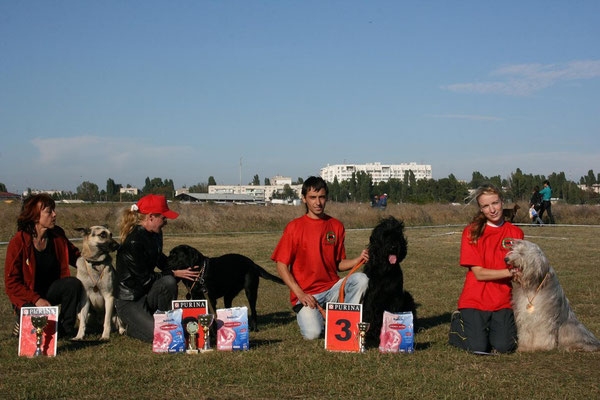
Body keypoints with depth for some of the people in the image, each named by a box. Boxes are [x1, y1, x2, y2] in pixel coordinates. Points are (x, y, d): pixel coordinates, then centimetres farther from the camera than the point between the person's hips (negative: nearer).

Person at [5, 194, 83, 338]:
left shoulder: (57, 235, -4)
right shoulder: (18, 242, -18)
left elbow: (75, 256, 11)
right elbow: (11, 283, -15)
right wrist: (36, 300, -26)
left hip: (51, 290, 5)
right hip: (27, 297, -5)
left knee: (74, 284, -25)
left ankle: (65, 329, -8)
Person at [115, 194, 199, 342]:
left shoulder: (155, 234, 4)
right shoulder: (133, 242, -24)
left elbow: (161, 261, 20)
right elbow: (144, 278, -21)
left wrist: (182, 267, 3)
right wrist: (174, 273, -17)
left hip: (147, 293, 8)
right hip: (128, 301, -8)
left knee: (169, 282, -24)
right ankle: (132, 326, 7)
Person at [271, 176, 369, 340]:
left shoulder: (336, 226, 7)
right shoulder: (294, 227, -5)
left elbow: (338, 264, 11)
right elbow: (282, 266, -5)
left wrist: (359, 259, -9)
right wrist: (300, 294, -14)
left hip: (332, 287, 3)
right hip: (306, 293, -3)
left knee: (361, 279, -24)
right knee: (312, 333, -24)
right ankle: (307, 315, 11)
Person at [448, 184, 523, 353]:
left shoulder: (515, 233, 6)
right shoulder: (471, 232, -4)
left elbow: (519, 268, 11)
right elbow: (479, 273, -10)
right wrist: (509, 272, -20)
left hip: (503, 301, 2)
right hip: (475, 300, -2)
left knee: (503, 347, -16)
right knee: (478, 347, -16)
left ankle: (494, 326, 18)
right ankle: (458, 321, 15)